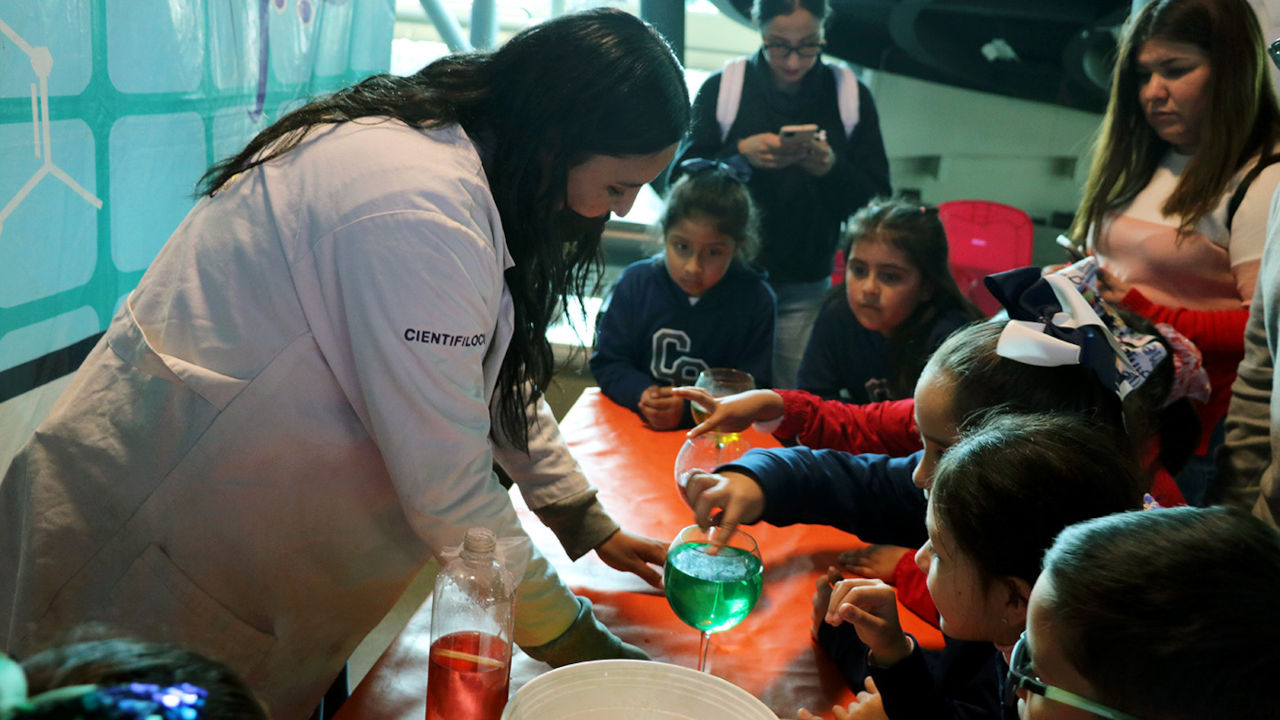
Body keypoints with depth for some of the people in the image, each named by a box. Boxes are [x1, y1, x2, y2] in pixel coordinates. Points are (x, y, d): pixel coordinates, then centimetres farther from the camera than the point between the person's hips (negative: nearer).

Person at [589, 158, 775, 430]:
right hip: (633, 424, 1)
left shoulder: (756, 300, -4)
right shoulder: (636, 282, 2)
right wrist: (642, 394, -17)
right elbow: (607, 363, 3)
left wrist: (688, 408, -21)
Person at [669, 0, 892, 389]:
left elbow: (875, 203, -1)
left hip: (804, 290, 1)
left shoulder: (851, 95, 1)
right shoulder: (721, 88, -1)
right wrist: (741, 153, -21)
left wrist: (833, 169, -20)